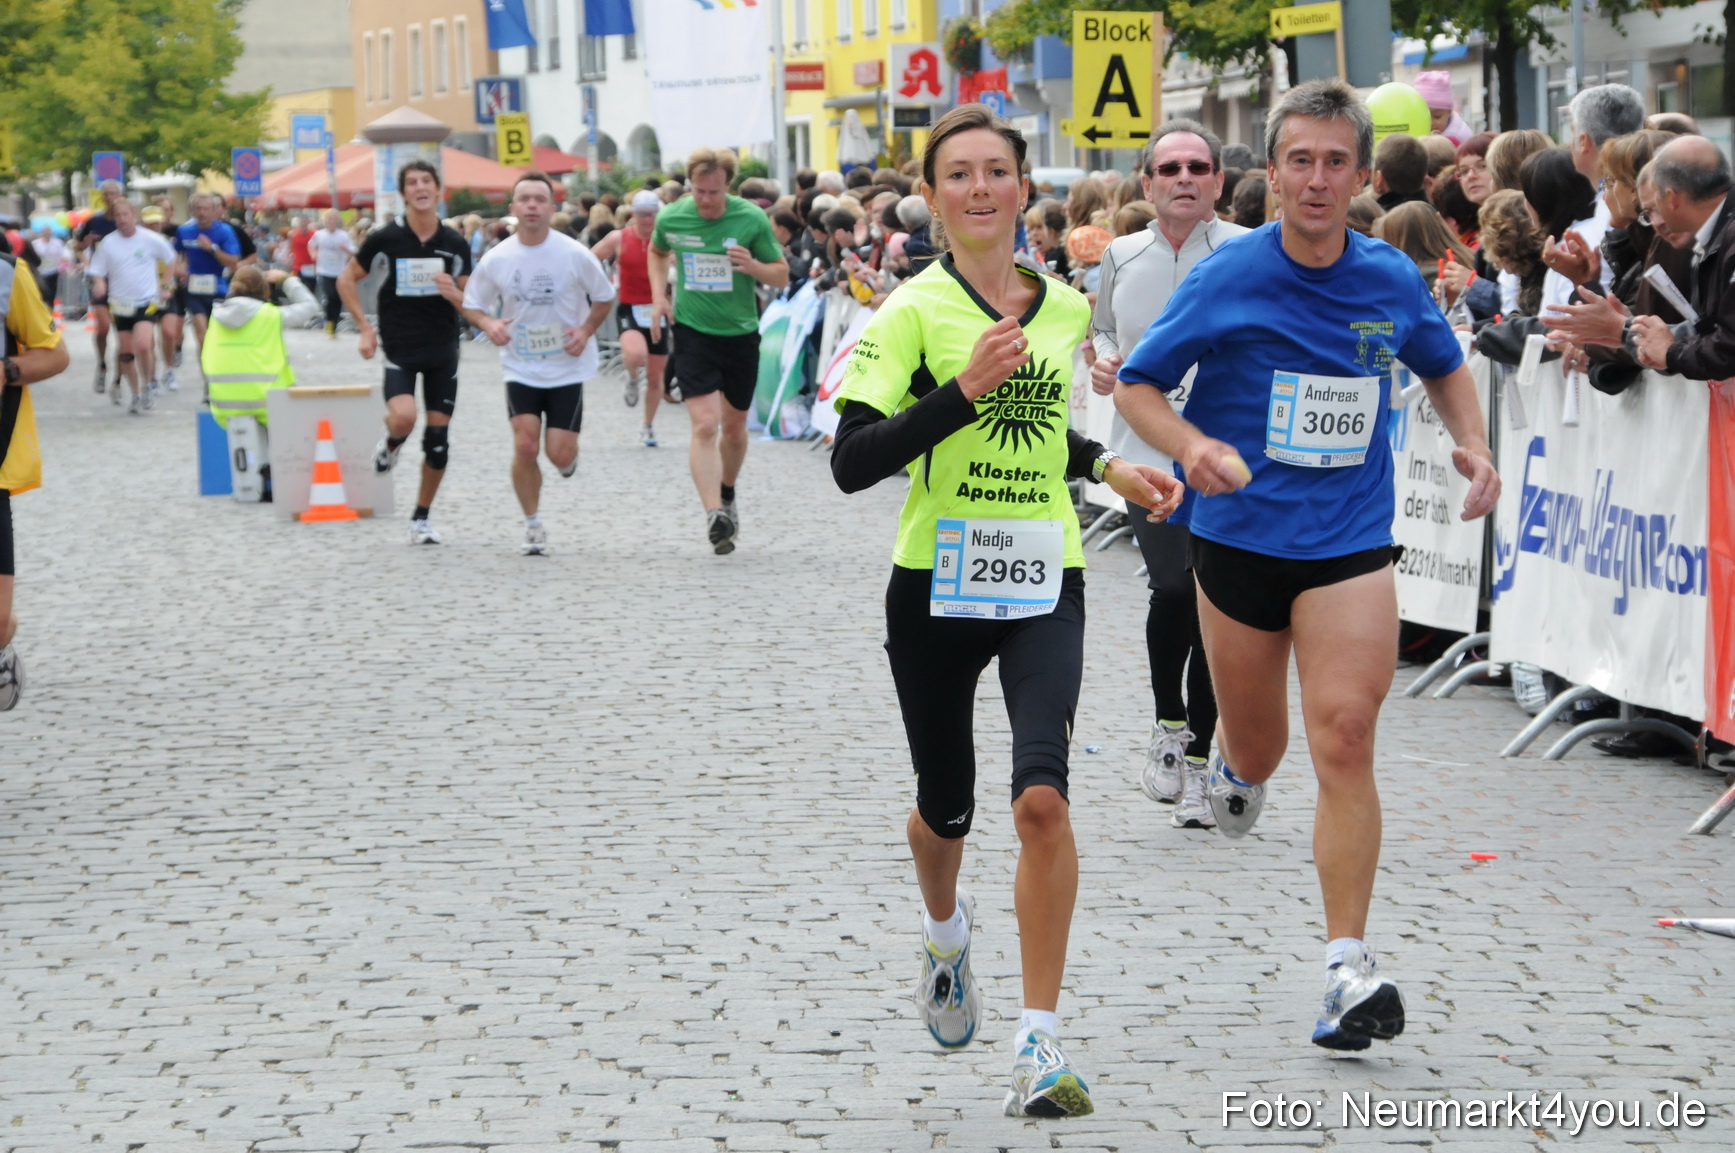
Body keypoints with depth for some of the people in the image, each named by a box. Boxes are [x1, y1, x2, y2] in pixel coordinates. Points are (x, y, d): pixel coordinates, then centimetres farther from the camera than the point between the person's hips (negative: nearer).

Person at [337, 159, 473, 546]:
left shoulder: (456, 244, 1)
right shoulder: (385, 238, -6)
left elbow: (471, 304, 8)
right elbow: (346, 280, 6)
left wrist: (453, 294, -15)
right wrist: (365, 328, -3)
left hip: (443, 348, 3)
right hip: (399, 347, -3)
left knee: (439, 436, 2)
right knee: (403, 417, -26)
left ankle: (422, 517, 17)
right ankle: (390, 444, 12)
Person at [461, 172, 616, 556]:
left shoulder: (575, 255, -11)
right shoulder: (496, 259, -7)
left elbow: (604, 298, 3)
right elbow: (471, 305, 6)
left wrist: (586, 330, -13)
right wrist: (489, 324, -16)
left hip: (567, 366, -1)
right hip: (520, 368, 1)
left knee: (559, 454, -5)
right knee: (525, 445, -12)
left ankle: (570, 454, 34)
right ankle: (532, 524, 6)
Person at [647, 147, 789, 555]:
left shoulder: (752, 220, -10)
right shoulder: (671, 218, -5)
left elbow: (782, 275, -2)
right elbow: (657, 252, 19)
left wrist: (753, 265, -23)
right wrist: (659, 295, 4)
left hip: (740, 333, 1)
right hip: (692, 332, -1)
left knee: (734, 426, 15)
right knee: (705, 425, -17)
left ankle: (727, 494, 41)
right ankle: (714, 515, -24)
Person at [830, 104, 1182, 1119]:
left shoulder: (1064, 308, 7)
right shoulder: (913, 311, -8)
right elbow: (852, 462, -18)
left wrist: (1108, 467, 10)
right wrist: (963, 390, -25)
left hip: (1044, 586, 2)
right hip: (936, 586, -2)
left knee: (1043, 796, -17)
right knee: (947, 806, 14)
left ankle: (1041, 1040, -11)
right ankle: (947, 931, 50)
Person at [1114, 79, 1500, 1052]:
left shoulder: (1394, 281, 0)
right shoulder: (1227, 280, -9)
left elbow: (1445, 366, 20)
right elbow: (1137, 385, -2)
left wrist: (1474, 447, 2)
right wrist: (1192, 445, -21)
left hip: (1351, 539, 0)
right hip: (1239, 535, 0)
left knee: (1345, 736, -14)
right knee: (1259, 745, 13)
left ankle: (1350, 967, -13)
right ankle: (1237, 772, 54)